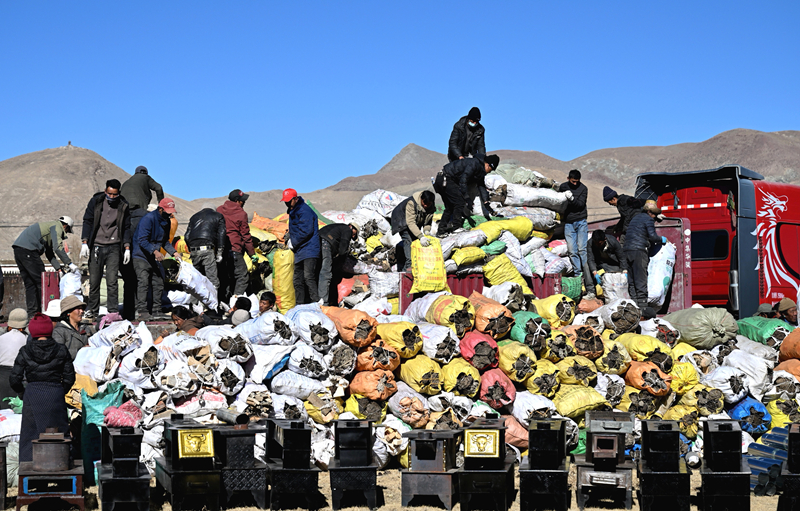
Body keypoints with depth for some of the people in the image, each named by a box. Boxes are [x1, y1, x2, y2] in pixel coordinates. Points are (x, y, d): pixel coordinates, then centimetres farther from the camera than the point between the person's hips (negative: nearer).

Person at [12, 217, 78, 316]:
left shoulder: (49, 226, 31)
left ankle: (32, 313, 8)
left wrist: (58, 267, 22)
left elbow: (49, 253, 30)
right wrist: (69, 263, -9)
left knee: (30, 283, 10)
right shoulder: (57, 227, 2)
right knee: (41, 281, -4)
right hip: (28, 250, -10)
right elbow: (58, 247, -12)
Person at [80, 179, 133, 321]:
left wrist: (127, 247, 5)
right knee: (94, 281, 2)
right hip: (96, 247, 0)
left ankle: (113, 311, -2)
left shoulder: (123, 206, 5)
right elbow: (87, 221, 4)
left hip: (114, 248, 0)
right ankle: (92, 311, 14)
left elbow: (126, 228, 12)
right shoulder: (95, 201, 2)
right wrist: (85, 242, -4)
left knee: (112, 281, -7)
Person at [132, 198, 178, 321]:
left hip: (154, 258, 8)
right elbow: (142, 240, -24)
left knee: (158, 283, 8)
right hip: (141, 256, -8)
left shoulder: (166, 221, 8)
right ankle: (142, 312, -19)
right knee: (143, 283, -16)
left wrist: (173, 252, 4)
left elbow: (165, 241, 18)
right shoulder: (149, 219, -19)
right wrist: (154, 251, -34)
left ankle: (156, 311, 16)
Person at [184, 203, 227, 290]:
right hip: (207, 250, -4)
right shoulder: (218, 216, 16)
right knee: (213, 280, -8)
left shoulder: (194, 217, 26)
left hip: (194, 250, 4)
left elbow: (187, 236, 19)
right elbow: (221, 235, 6)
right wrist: (219, 253, 4)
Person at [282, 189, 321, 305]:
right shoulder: (293, 212, 18)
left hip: (309, 250, -10)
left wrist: (293, 242, -10)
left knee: (308, 277, -20)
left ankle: (316, 303, -22)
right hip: (299, 252, 10)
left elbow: (306, 231, -20)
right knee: (298, 280, 11)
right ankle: (300, 305, 16)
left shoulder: (304, 211, -13)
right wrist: (290, 236, 10)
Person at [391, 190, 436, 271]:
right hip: (403, 220, -6)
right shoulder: (411, 203, -39)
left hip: (417, 222, 6)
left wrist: (426, 230, -24)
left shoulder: (432, 207, -19)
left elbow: (428, 220, -3)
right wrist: (421, 236, -52)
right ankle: (409, 265, -29)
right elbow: (410, 222, -44)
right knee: (408, 239, -21)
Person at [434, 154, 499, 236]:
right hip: (445, 179, -11)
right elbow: (463, 181, -23)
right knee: (460, 202, -12)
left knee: (450, 207, 14)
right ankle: (455, 227, -10)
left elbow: (481, 186, 20)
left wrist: (486, 204, 13)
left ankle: (441, 231, 15)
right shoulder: (475, 163, -17)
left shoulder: (480, 170, 14)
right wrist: (467, 199, -22)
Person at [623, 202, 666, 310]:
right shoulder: (648, 219, -1)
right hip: (639, 251, -8)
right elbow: (652, 236, -10)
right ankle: (642, 306, -8)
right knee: (641, 280, -7)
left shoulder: (636, 218, 25)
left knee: (631, 281, 7)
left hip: (627, 250, 8)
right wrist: (661, 239, 9)